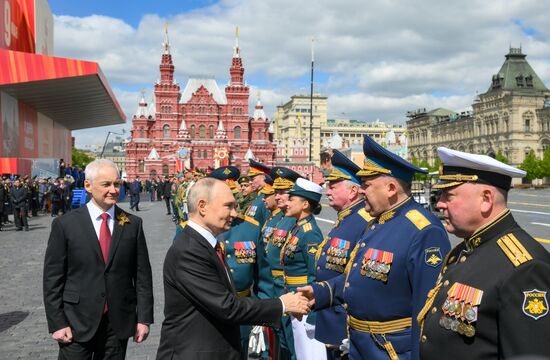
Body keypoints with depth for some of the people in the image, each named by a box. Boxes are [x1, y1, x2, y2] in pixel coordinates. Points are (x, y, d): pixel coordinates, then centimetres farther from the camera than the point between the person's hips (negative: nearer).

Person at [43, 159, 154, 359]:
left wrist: (144, 318, 0)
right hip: (76, 323, -2)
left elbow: (142, 274, 3)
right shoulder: (65, 225, -3)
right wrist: (57, 323, -6)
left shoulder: (133, 224, 3)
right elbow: (53, 278, -2)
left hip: (119, 322, 2)